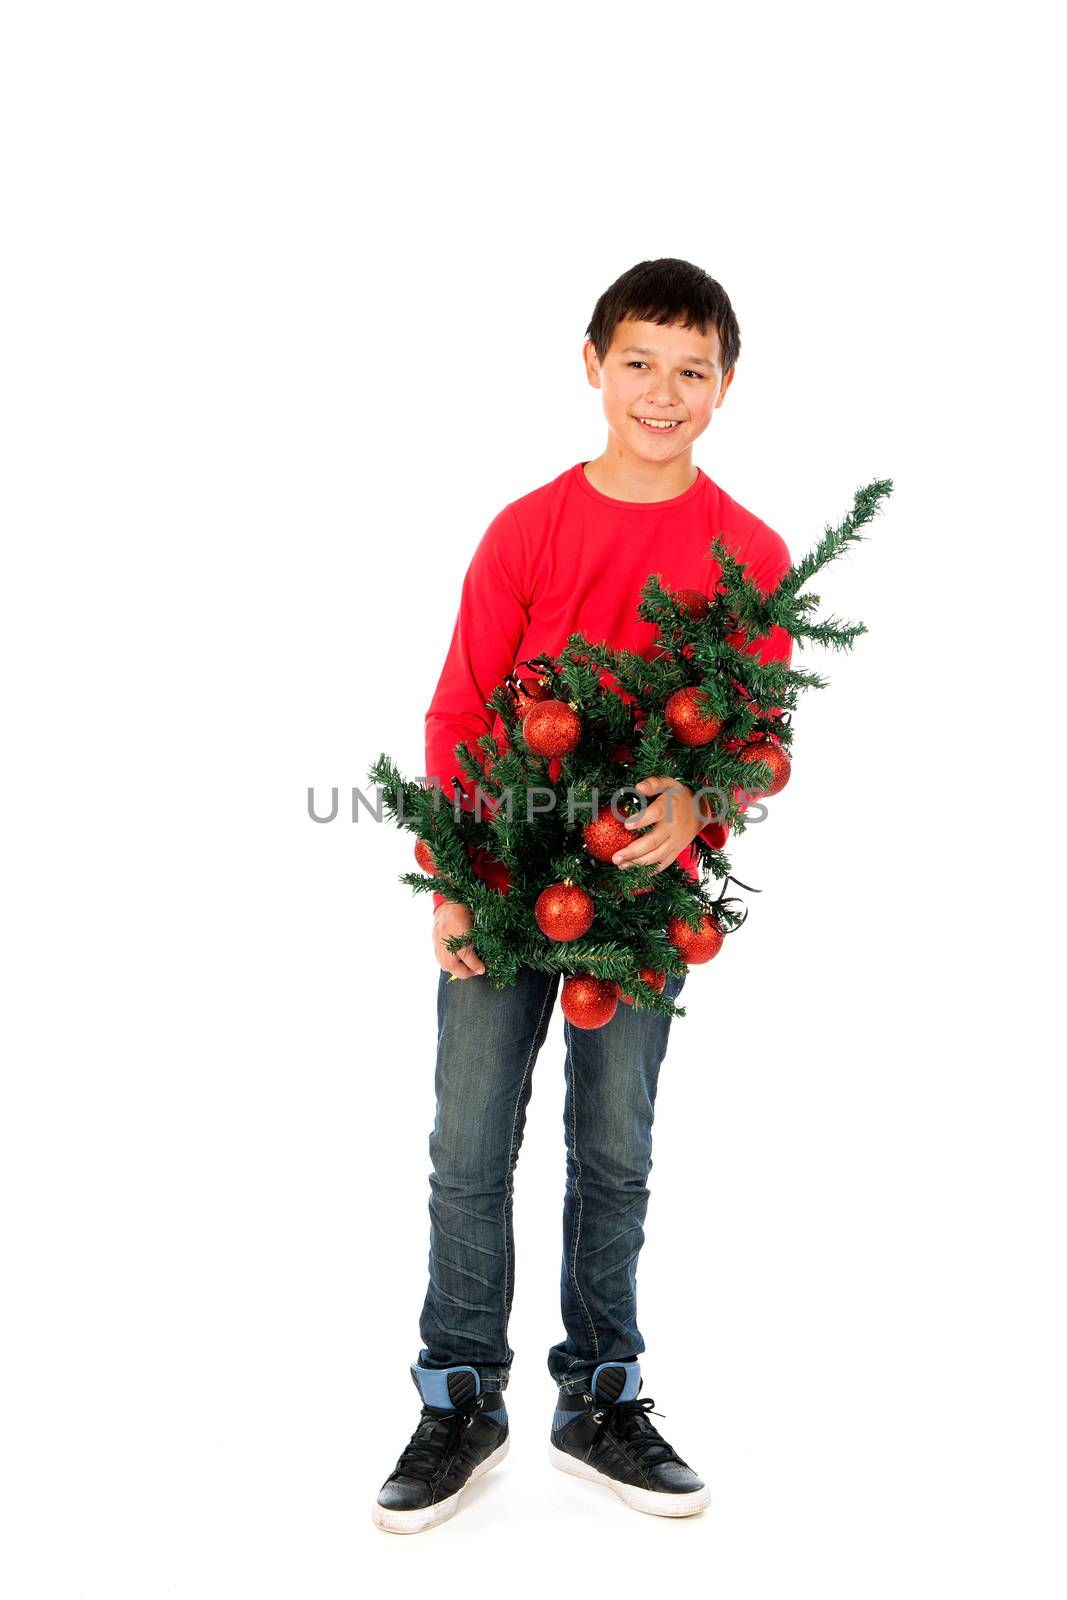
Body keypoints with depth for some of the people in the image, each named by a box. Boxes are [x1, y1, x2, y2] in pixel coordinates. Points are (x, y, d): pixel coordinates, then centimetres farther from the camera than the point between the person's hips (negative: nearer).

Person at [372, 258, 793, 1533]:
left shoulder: (750, 555, -1)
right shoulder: (527, 531, -2)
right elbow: (458, 715, 1)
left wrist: (696, 806, -20)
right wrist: (450, 884, -7)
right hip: (504, 882, 0)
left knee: (614, 1155, 9)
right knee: (469, 1152, 3)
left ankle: (597, 1403, 24)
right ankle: (461, 1405, 17)